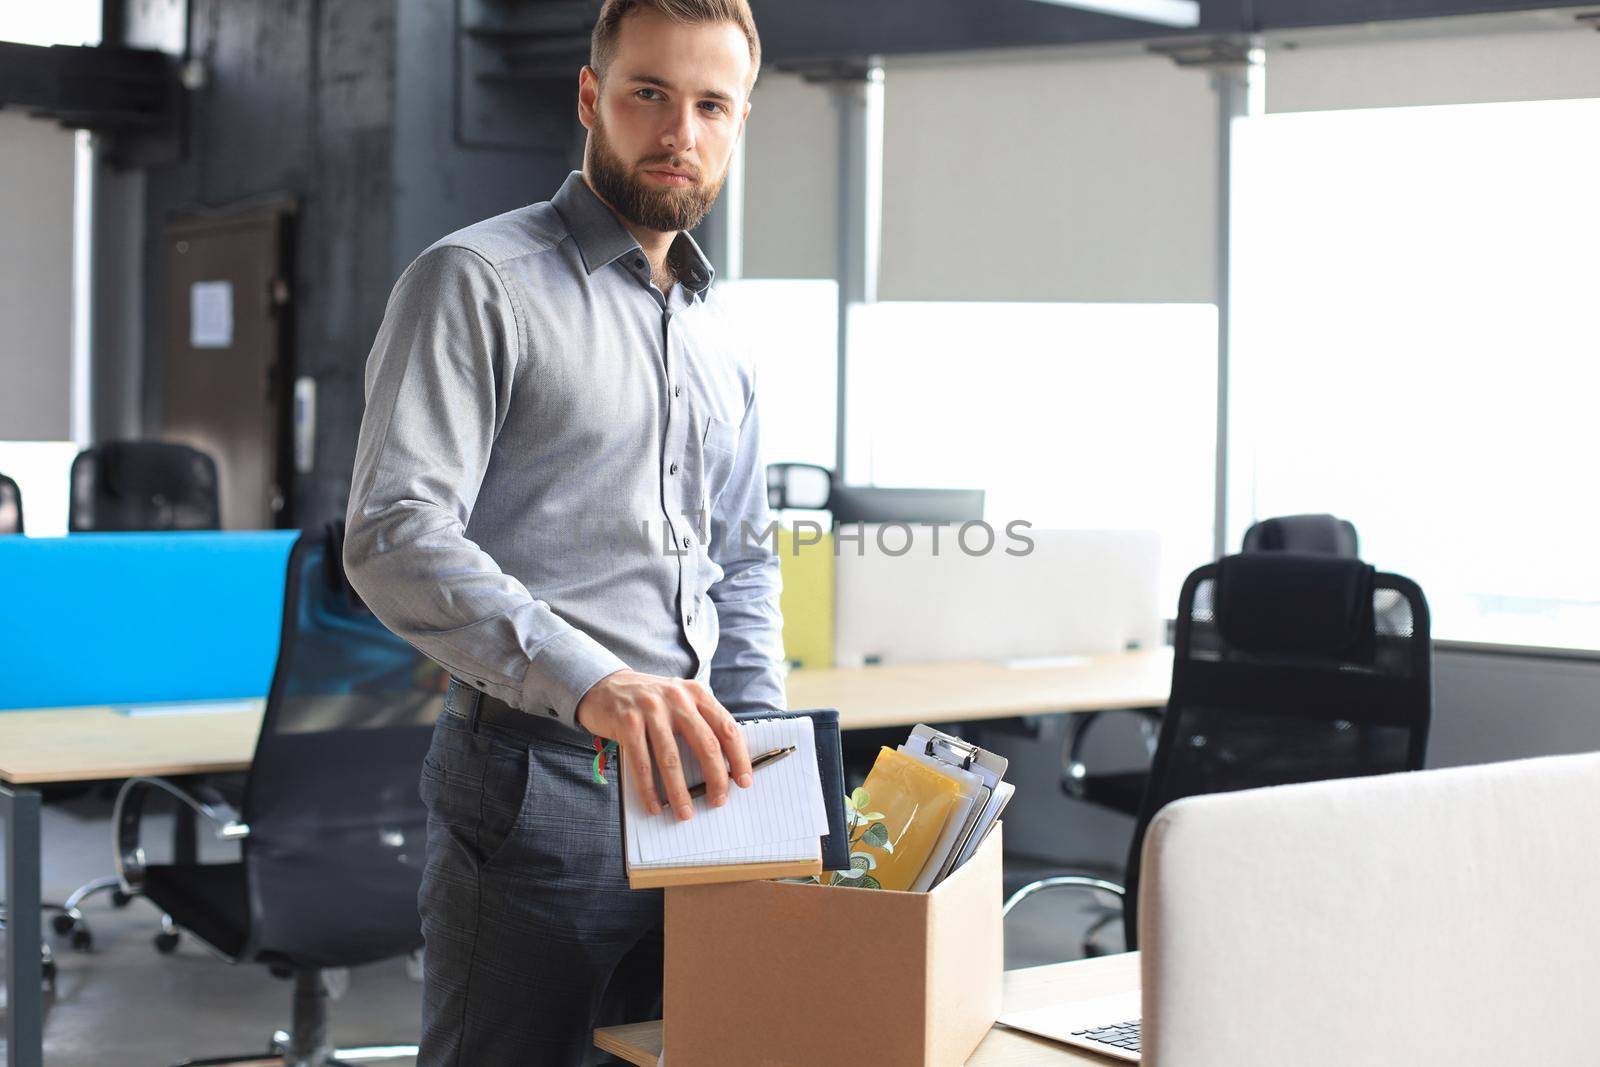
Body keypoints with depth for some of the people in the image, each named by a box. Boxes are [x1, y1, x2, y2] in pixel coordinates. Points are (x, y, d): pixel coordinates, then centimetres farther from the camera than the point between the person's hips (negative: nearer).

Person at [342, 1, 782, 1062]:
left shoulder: (721, 344, 18)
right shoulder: (478, 282, -6)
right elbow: (396, 536, -19)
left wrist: (764, 756, 10)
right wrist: (589, 682, -32)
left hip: (680, 783, 7)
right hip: (536, 783, -7)